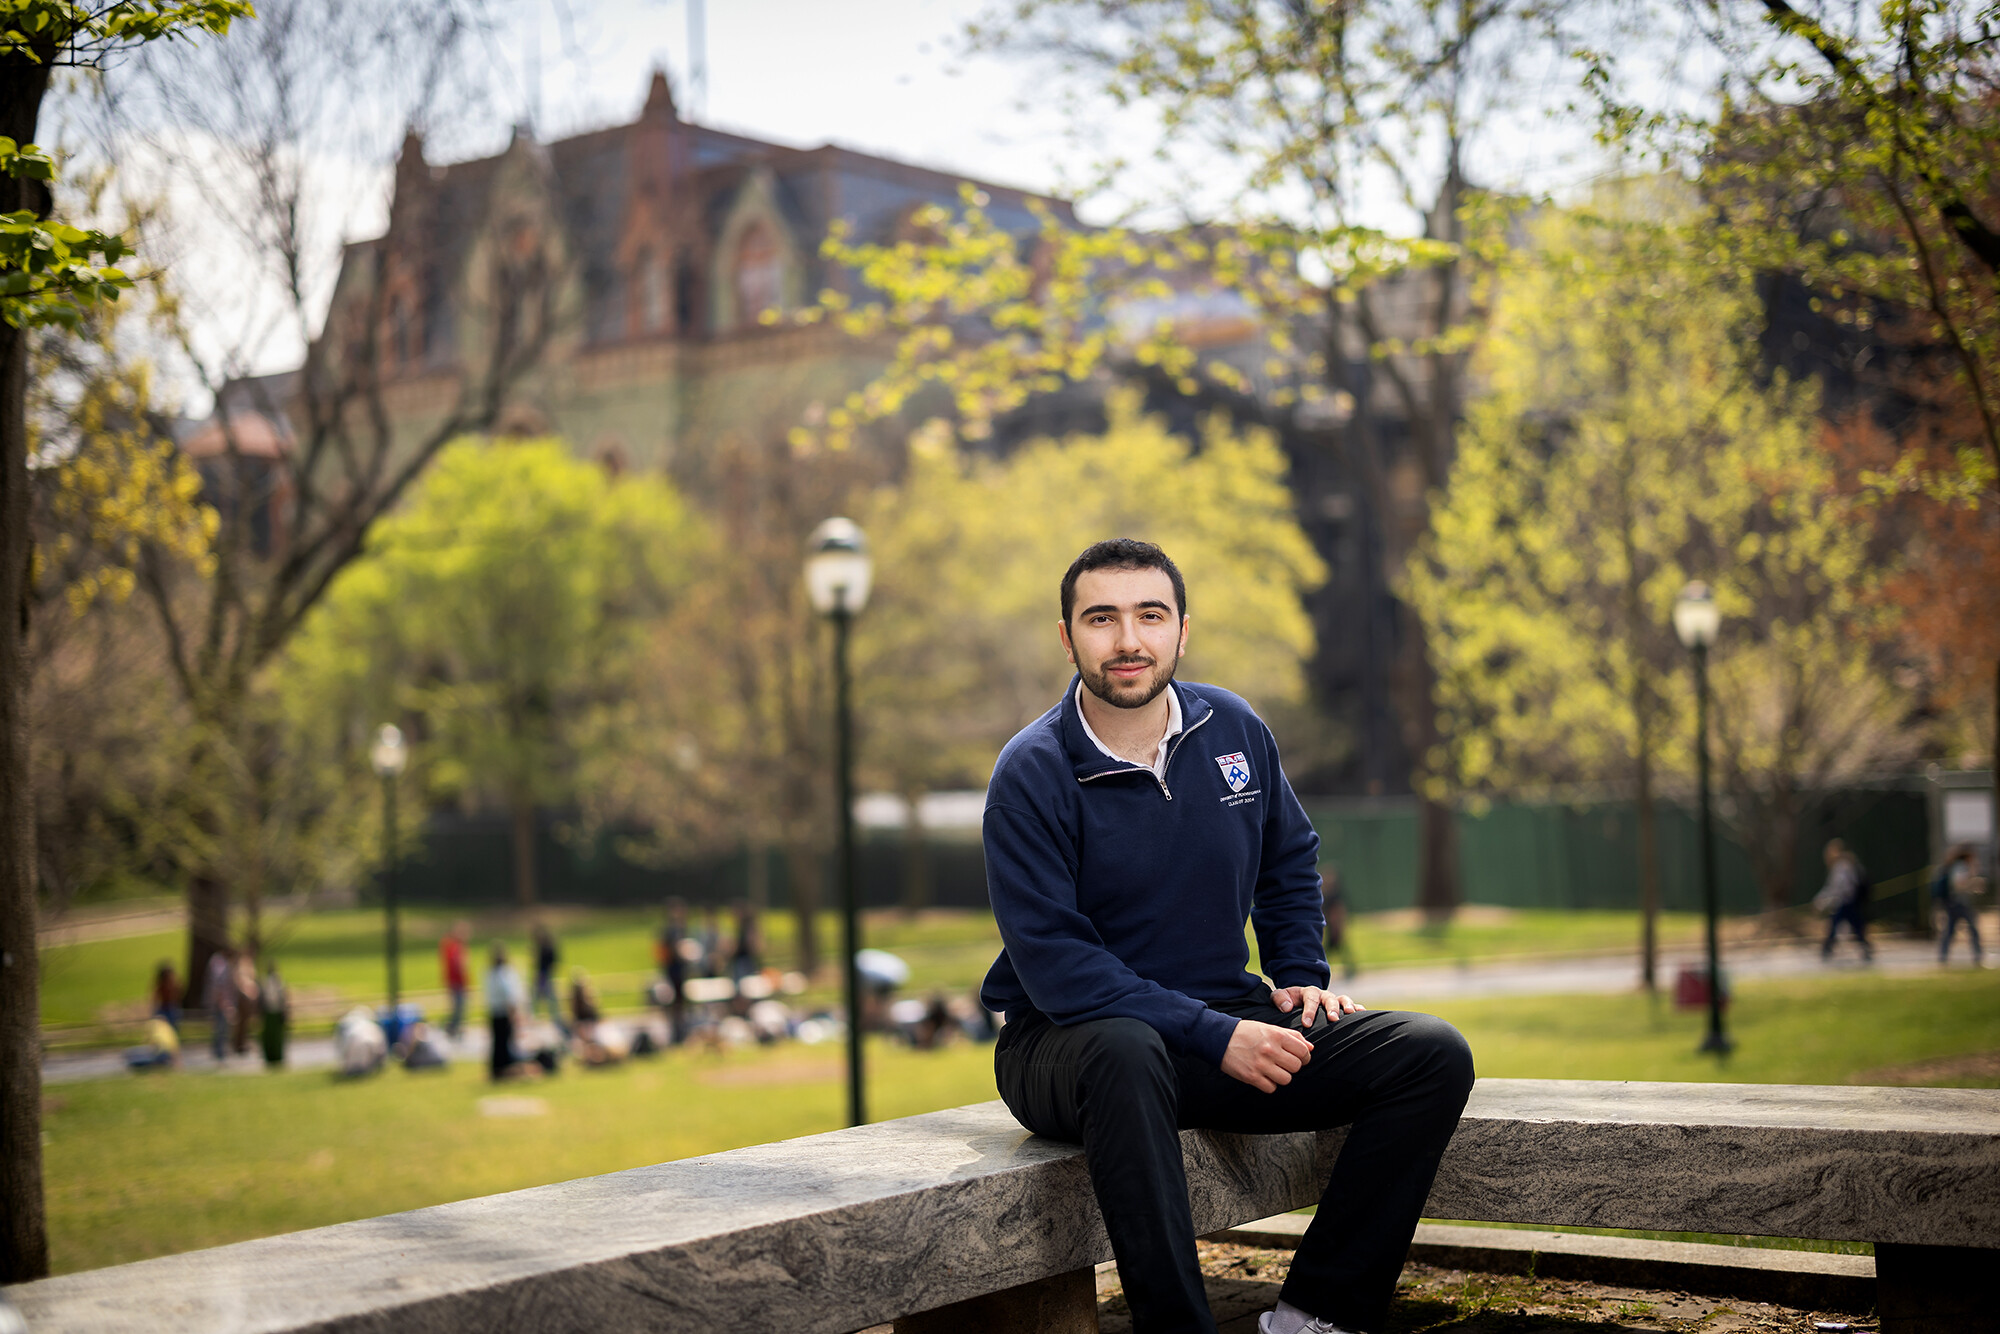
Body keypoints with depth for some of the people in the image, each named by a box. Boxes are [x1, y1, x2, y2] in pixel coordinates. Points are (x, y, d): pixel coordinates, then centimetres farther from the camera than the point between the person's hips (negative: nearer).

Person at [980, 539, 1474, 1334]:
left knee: (1432, 1056, -11)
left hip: (1224, 1021, 6)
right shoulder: (1032, 775, -13)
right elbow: (1052, 960, -19)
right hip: (1068, 1041, -6)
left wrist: (1299, 974, 6)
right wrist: (1215, 1038, -24)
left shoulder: (1234, 730, 4)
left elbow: (1289, 861, 23)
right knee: (1126, 1053, -42)